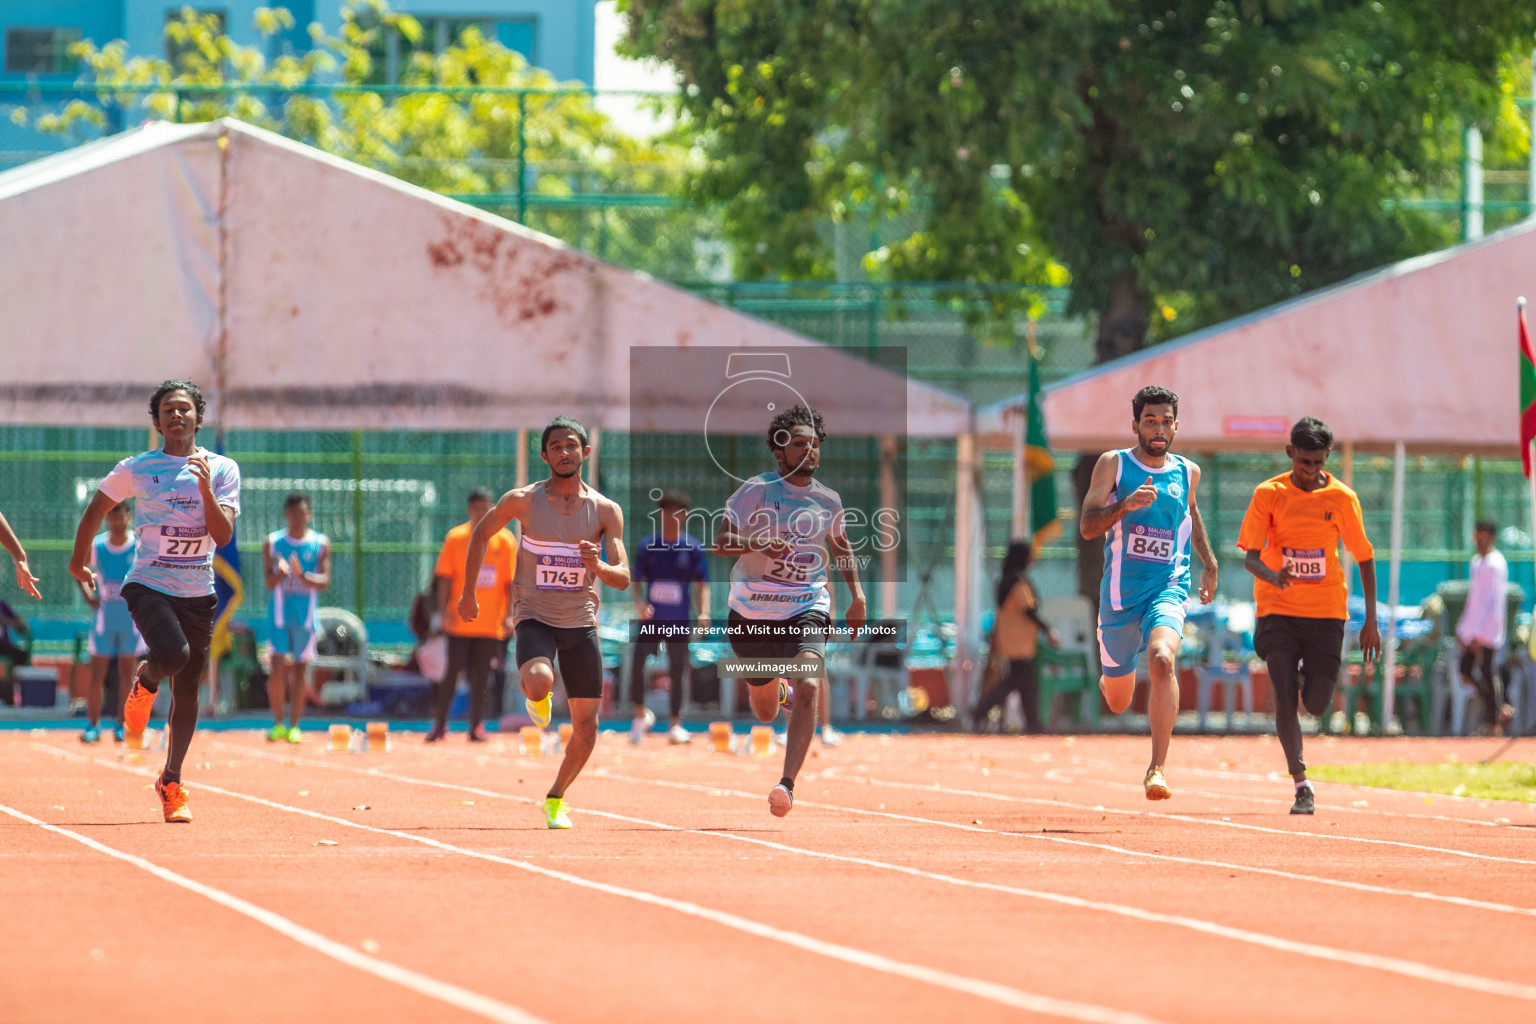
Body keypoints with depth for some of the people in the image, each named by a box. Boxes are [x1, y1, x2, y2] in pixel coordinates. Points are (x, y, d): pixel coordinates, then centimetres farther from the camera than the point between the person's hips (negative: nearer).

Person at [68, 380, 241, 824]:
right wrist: (79, 560, 23)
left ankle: (171, 783, 20)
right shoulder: (136, 470, 1)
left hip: (198, 592, 2)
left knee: (187, 693, 4)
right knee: (173, 654, -30)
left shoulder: (222, 470, 3)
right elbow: (96, 509, 16)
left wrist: (205, 488, -20)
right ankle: (144, 683, 7)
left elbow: (223, 534, -7)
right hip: (148, 584, -2)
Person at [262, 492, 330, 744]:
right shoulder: (273, 542, 3)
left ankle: (294, 726, 12)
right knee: (278, 668, -10)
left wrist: (302, 575, -25)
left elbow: (324, 581, -6)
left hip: (306, 616, 1)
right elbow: (269, 582, -3)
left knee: (299, 670, 4)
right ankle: (277, 723, 2)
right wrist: (281, 572, -26)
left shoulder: (320, 544, 2)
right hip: (279, 613, -1)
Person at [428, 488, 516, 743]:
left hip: (490, 624, 1)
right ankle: (440, 724, 8)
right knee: (453, 672, -1)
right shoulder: (455, 538, 1)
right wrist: (443, 611, -8)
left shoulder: (504, 541, 3)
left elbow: (510, 581, 4)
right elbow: (444, 577, 1)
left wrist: (509, 615, -5)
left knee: (481, 675, 3)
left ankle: (476, 726, 10)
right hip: (460, 621, -1)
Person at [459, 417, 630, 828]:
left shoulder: (606, 511, -4)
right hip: (534, 618, -2)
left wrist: (598, 566, -30)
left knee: (586, 725, 1)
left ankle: (556, 798, 24)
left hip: (581, 622, 2)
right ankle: (536, 697, 7)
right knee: (539, 683, -33)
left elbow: (623, 579, -8)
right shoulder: (523, 501, -7)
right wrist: (469, 592, 9)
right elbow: (481, 533, 9)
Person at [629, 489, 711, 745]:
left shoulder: (692, 548, 3)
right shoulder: (647, 547, 3)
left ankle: (675, 724, 15)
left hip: (680, 621, 0)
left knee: (677, 671, 3)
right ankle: (641, 714, 0)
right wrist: (640, 605, -12)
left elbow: (702, 584, 6)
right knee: (637, 659, -17)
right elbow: (635, 581, 6)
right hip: (651, 618, 0)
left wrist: (703, 613, -8)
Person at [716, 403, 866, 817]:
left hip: (806, 611, 1)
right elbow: (720, 542, -16)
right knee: (765, 712, 14)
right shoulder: (756, 490, -9)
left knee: (808, 690, -26)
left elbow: (839, 543, 25)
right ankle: (776, 689, 53)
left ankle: (787, 784, -27)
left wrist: (856, 593, 18)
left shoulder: (828, 499, 4)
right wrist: (757, 544, -35)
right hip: (753, 613, -1)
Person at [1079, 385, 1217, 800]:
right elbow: (1087, 526, -13)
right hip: (1120, 591, 0)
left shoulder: (1187, 473, 6)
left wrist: (1209, 561, 27)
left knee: (1163, 659, -31)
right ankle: (1108, 679, 54)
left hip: (1168, 589, 0)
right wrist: (1126, 504, -29)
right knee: (1117, 703, 13)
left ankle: (1157, 770, -32)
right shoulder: (1113, 465, -4)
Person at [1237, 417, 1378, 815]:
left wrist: (1371, 620, 1)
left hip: (1326, 612, 1)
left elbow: (1364, 557, 5)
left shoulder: (1342, 498, -2)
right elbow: (1250, 555, -8)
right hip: (1278, 610, -1)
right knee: (1284, 698, -12)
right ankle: (1301, 785, -1)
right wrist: (1272, 576, -31)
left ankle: (1308, 676, 32)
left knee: (1316, 704, -5)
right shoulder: (1269, 494, -4)